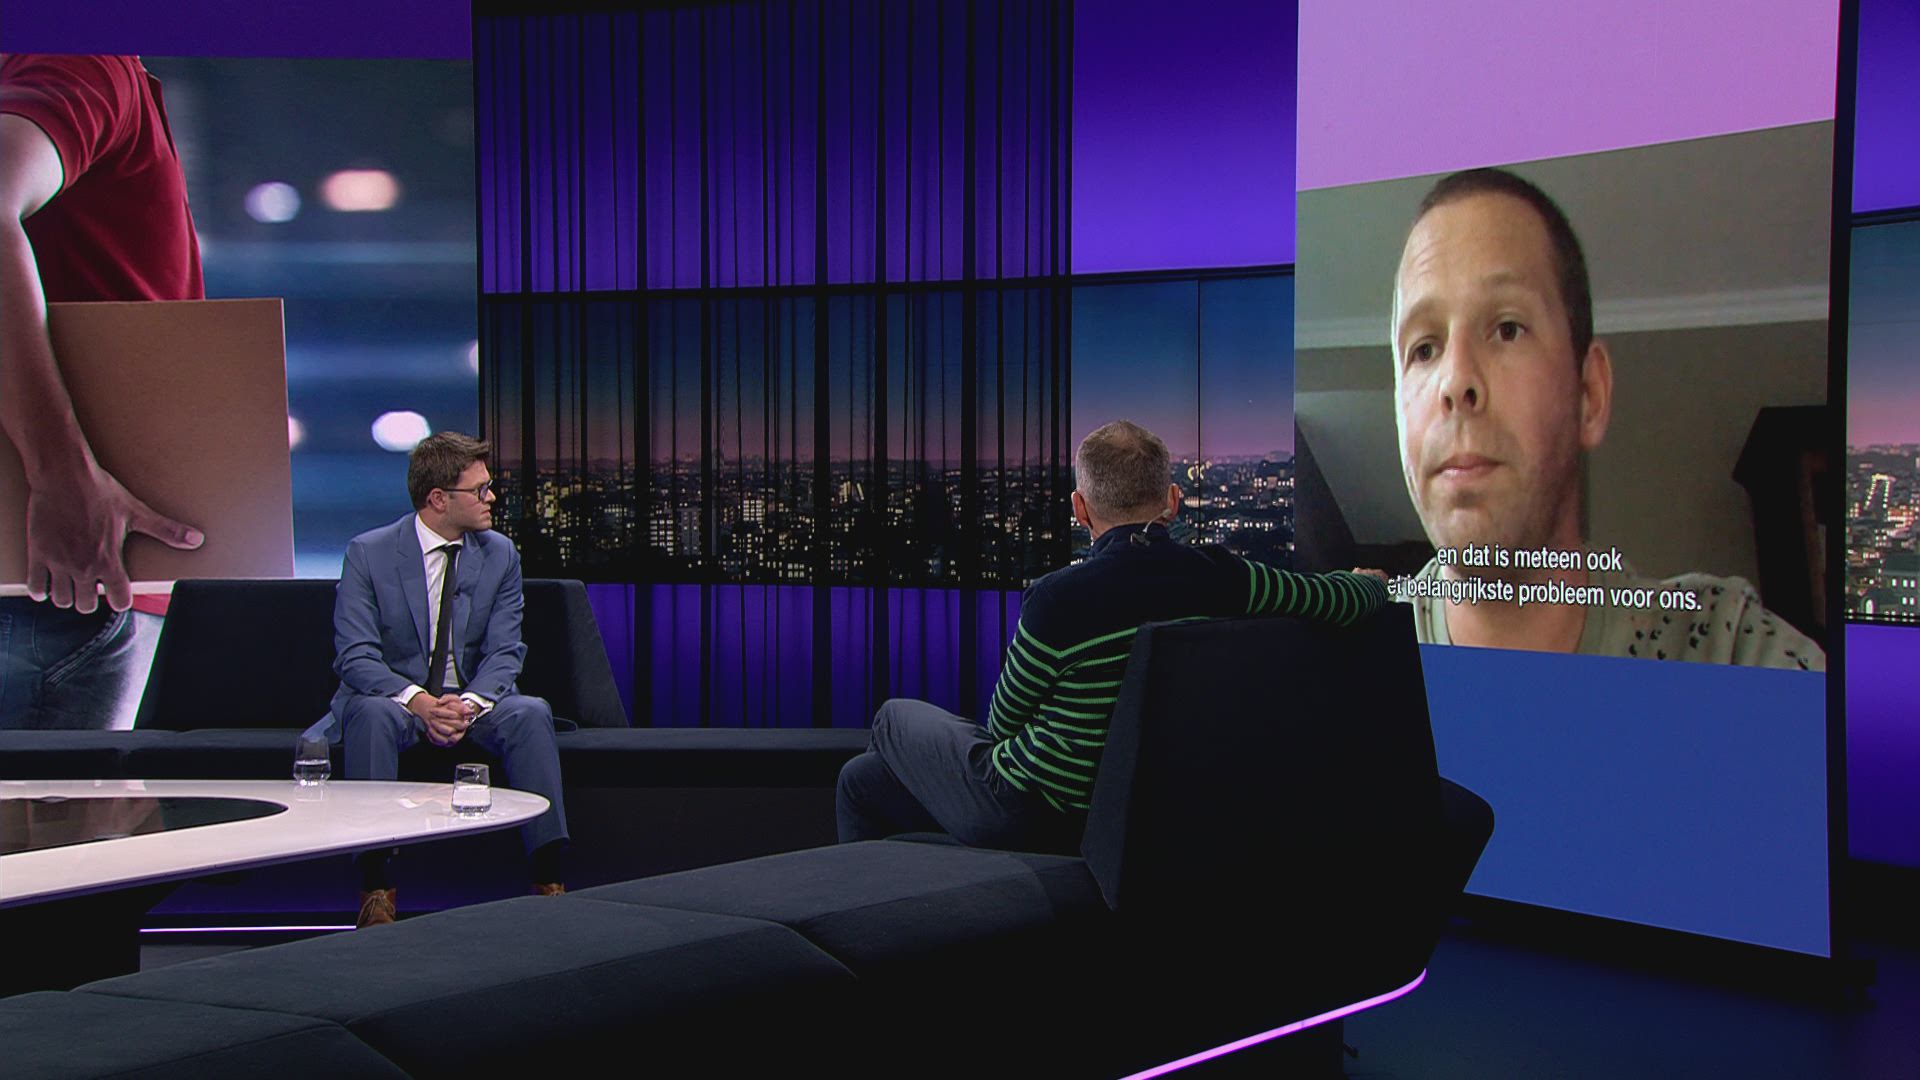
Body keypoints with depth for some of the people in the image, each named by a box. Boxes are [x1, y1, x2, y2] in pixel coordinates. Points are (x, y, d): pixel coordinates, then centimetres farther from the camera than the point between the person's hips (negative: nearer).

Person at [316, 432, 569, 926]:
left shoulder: (500, 555, 2)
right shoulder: (369, 553, -8)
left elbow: (504, 652, -2)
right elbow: (355, 657, -13)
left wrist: (470, 703, -24)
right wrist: (418, 701, -31)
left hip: (472, 700, 2)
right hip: (394, 695, -2)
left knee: (531, 712, -27)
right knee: (372, 714, -36)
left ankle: (549, 877, -27)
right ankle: (376, 885, -35)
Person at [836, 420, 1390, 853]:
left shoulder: (1060, 597, -26)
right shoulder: (1219, 578, -13)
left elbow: (1003, 722, -10)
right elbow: (1350, 598, 0)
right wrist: (1371, 581, 25)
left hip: (1025, 818, -6)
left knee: (895, 717, 27)